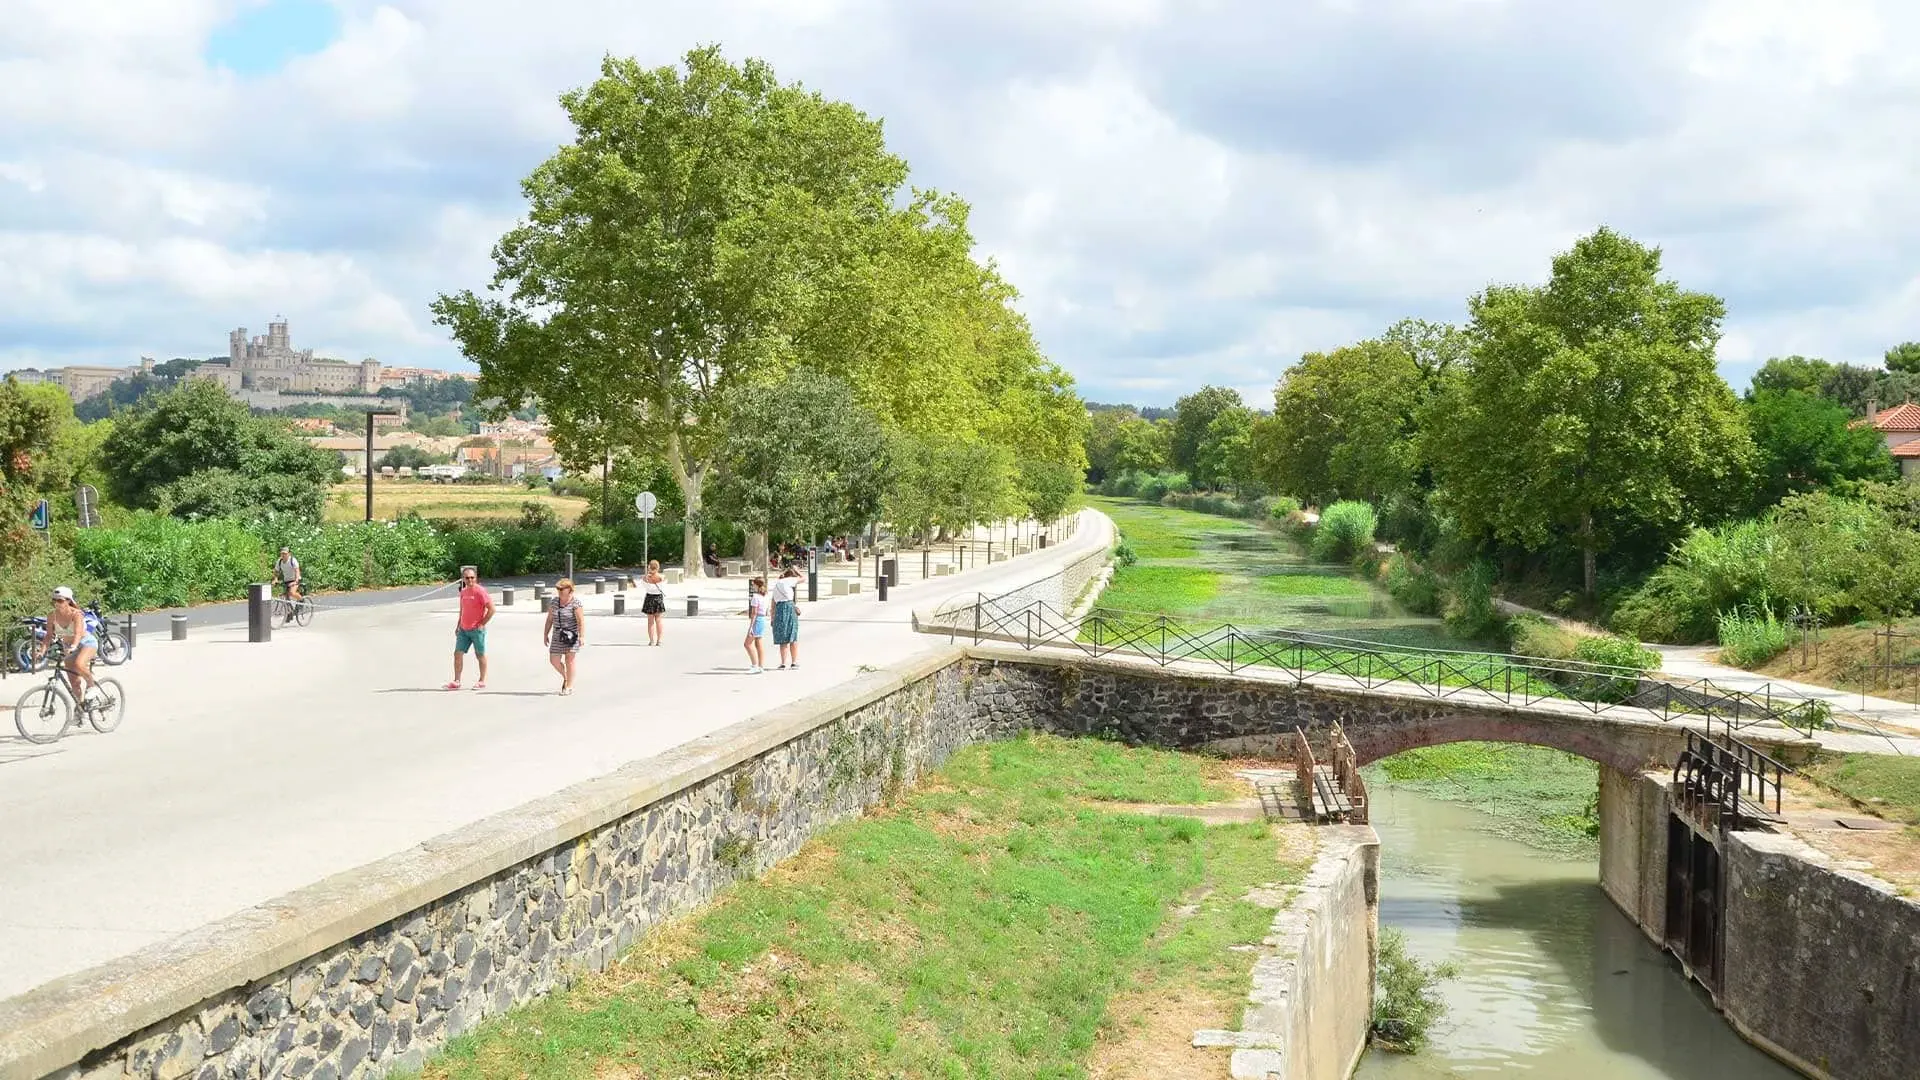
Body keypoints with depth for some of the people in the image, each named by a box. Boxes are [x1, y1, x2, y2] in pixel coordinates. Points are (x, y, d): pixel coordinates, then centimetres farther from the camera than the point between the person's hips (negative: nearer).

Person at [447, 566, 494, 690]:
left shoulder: (480, 591, -13)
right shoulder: (463, 592, 10)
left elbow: (491, 609, -15)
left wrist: (482, 624, -14)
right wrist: (458, 626, 18)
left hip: (477, 630, -7)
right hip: (463, 630, 7)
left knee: (480, 655, 4)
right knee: (458, 653, 2)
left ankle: (482, 681, 14)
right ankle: (456, 681, 8)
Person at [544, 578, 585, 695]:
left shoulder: (575, 604, -11)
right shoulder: (555, 601, 7)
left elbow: (581, 621, -17)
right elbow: (550, 619, 13)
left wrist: (582, 636, -26)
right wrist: (546, 634, 12)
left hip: (571, 635, -6)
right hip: (557, 636, 6)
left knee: (569, 660, -3)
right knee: (554, 660, 4)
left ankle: (569, 687, 7)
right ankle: (565, 677, 31)